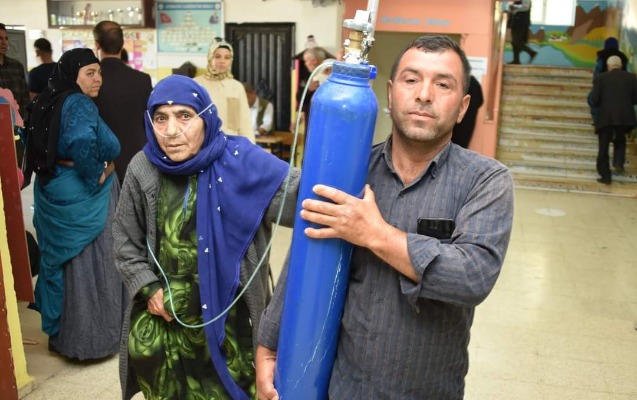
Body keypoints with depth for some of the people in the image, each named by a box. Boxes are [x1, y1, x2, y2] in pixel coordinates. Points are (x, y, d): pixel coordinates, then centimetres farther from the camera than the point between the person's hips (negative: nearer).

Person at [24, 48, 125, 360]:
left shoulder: (50, 102, 10)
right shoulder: (80, 105, -17)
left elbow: (39, 149, 15)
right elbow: (82, 144, -35)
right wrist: (98, 176, -19)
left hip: (54, 192, 9)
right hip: (82, 198, -9)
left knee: (61, 260, 17)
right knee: (86, 265, 2)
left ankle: (60, 331, 29)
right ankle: (89, 337, 13)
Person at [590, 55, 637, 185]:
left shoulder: (601, 78, -2)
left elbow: (594, 99, -8)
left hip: (606, 117, -2)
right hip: (625, 116, 2)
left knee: (603, 147, 7)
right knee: (620, 140, 27)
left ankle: (605, 176, 7)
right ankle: (619, 162, 5)